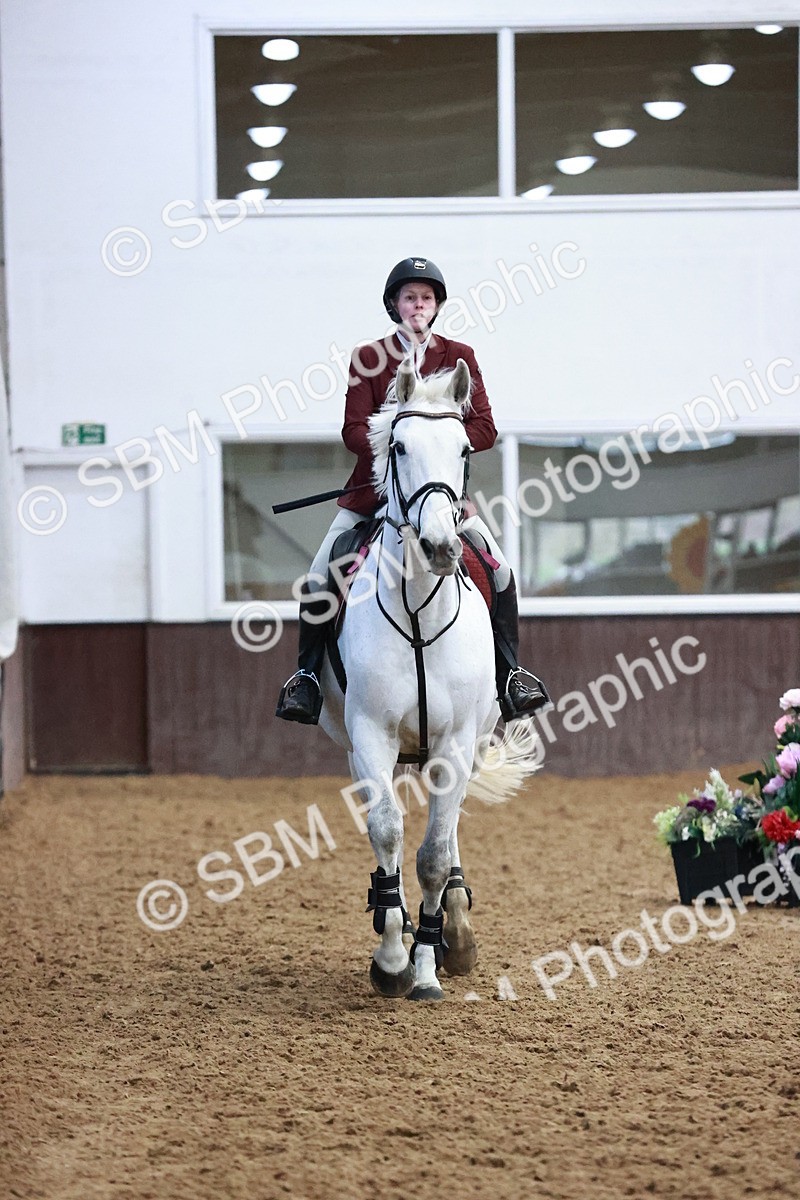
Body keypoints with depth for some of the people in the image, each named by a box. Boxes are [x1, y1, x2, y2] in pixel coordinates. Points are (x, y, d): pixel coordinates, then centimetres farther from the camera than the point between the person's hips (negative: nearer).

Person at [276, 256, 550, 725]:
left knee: (501, 570, -14)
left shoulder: (459, 356, 6)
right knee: (319, 576, -12)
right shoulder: (368, 359, 5)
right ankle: (308, 674, 2)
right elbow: (354, 430, -4)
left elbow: (484, 429, -2)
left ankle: (510, 674, -2)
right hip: (375, 485, 0)